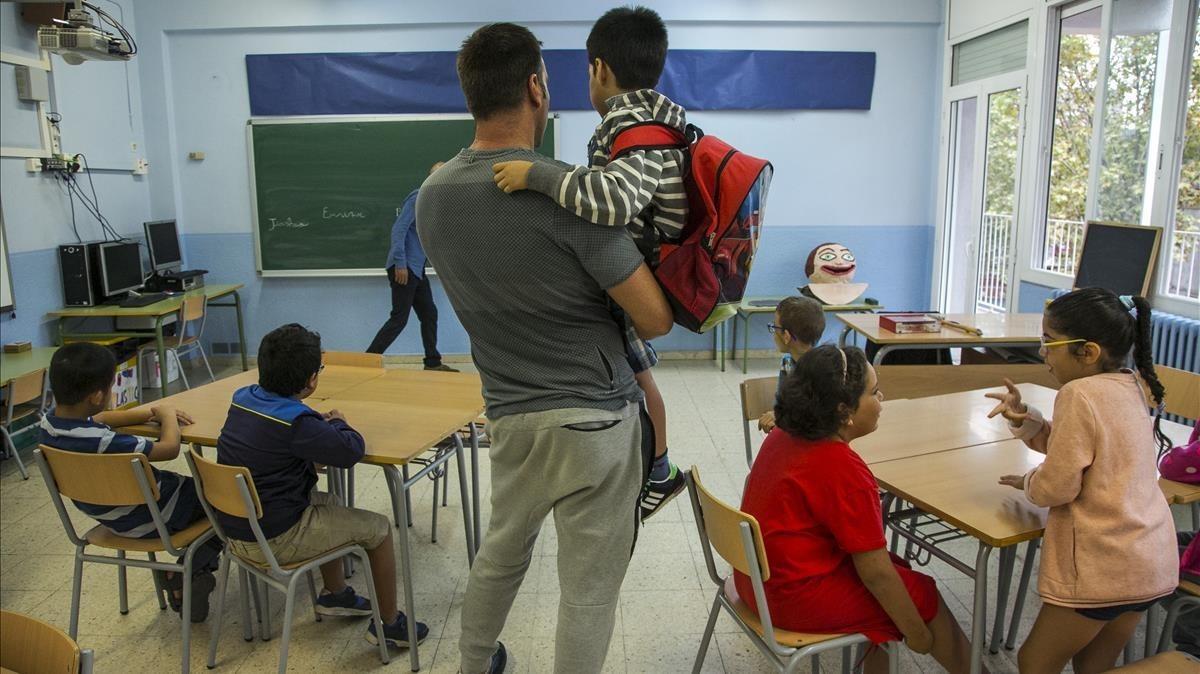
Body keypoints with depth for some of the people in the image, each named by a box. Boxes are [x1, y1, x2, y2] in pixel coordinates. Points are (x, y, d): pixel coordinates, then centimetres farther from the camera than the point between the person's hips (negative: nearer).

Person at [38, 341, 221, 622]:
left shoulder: (49, 425, -10)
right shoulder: (102, 443, -36)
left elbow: (101, 419, 10)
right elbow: (169, 448, -26)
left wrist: (151, 413, 4)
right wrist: (167, 415, -7)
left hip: (110, 514, 8)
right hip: (148, 519, -8)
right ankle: (187, 573, 6)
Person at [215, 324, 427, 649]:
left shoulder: (243, 398, -1)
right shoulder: (294, 423, -27)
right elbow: (352, 450, -27)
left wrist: (320, 422, 1)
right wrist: (338, 424, -5)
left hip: (235, 528, 9)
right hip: (272, 541, -9)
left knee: (327, 504, 31)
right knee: (377, 527, 4)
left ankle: (335, 594, 41)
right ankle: (389, 624, 17)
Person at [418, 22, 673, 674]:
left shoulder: (432, 195, 0)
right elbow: (655, 320, -15)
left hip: (509, 417, 7)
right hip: (595, 419, -6)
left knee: (499, 553, 28)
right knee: (589, 589, 9)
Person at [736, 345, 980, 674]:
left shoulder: (783, 435, -2)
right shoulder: (844, 472, -27)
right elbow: (875, 573, -19)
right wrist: (916, 633, -7)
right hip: (796, 598, -8)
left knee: (894, 566, 21)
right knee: (923, 594, 8)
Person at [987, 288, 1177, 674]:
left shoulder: (1079, 393, -22)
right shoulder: (1131, 388, 4)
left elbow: (1056, 486, -22)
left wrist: (1027, 482, -1)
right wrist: (1024, 420, -1)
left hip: (1103, 566, -9)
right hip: (1152, 561, 9)